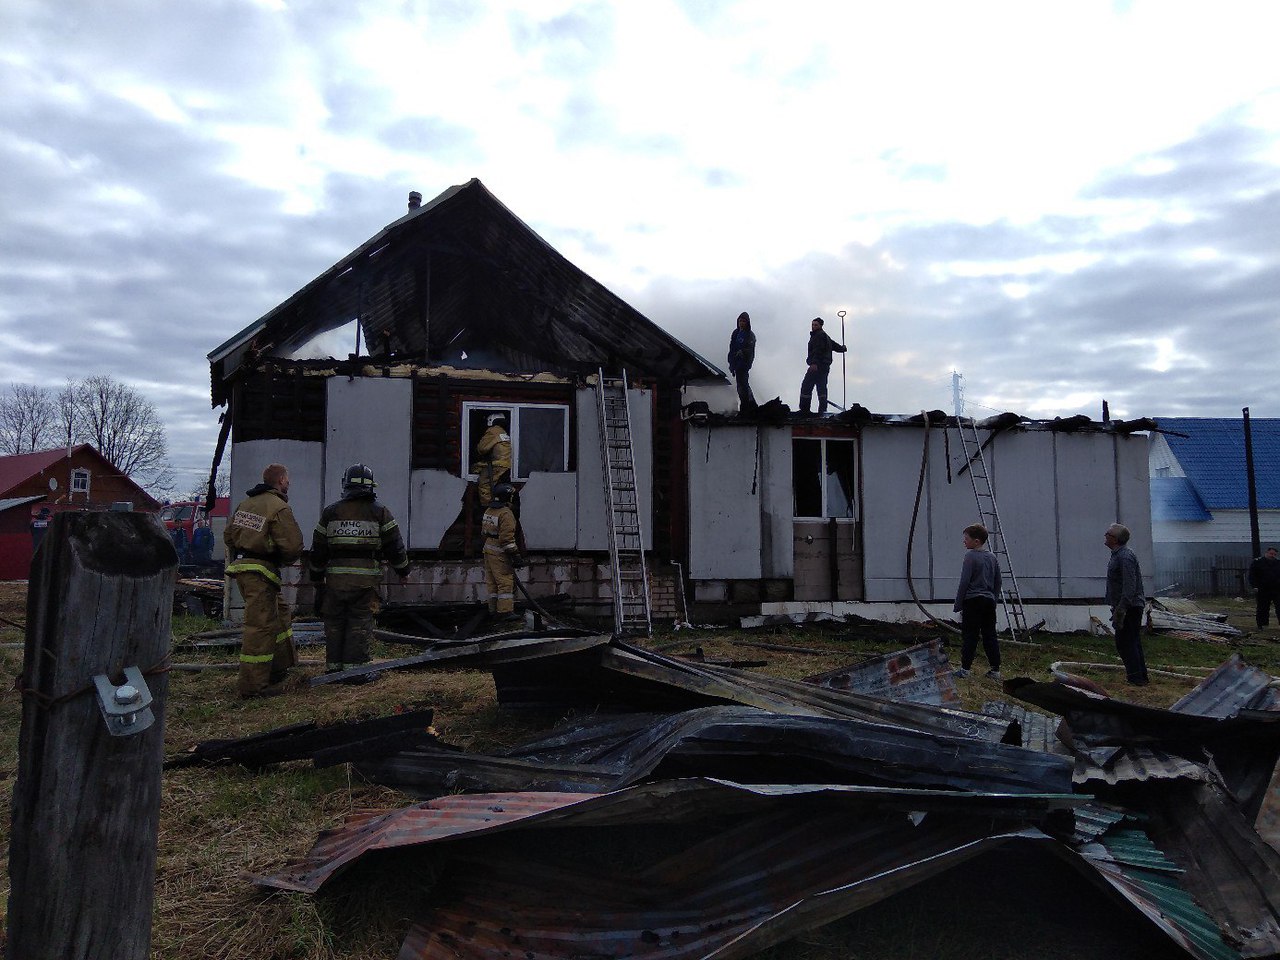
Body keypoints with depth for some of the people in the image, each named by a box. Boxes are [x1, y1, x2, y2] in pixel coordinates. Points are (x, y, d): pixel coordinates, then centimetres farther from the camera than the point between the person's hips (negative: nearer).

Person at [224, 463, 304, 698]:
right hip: (261, 572, -9)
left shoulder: (246, 503, 12)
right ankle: (252, 685, -2)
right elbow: (293, 546, -20)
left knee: (280, 615, 21)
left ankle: (280, 668, 29)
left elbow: (228, 534, 18)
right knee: (260, 626, -5)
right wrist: (285, 561, 1)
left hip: (241, 567, 9)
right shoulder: (279, 508, -15)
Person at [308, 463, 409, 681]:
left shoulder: (330, 512, 8)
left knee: (334, 623, 13)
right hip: (366, 578, -2)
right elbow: (395, 546, 2)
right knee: (359, 624, 2)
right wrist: (403, 571, 18)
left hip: (335, 577, 2)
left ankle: (333, 667, 19)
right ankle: (354, 669, 3)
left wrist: (317, 579, 22)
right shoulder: (380, 512, 1)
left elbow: (317, 551, 11)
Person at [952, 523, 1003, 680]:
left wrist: (958, 604, -7)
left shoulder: (970, 556, -10)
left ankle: (965, 668, 1)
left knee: (969, 636, -1)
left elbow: (965, 582, -12)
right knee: (990, 636, 9)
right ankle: (995, 670, 11)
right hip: (989, 601, 6)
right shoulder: (992, 557, 11)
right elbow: (998, 582, 16)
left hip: (973, 601, -6)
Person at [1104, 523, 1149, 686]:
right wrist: (1116, 608, 24)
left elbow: (1129, 587, -24)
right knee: (1133, 642, 14)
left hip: (1130, 607, -11)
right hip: (1130, 607, 11)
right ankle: (1141, 677, 21)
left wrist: (1120, 610, -25)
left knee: (1125, 643, -6)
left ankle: (1136, 677, -2)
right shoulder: (1118, 555, 15)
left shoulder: (1125, 557, -19)